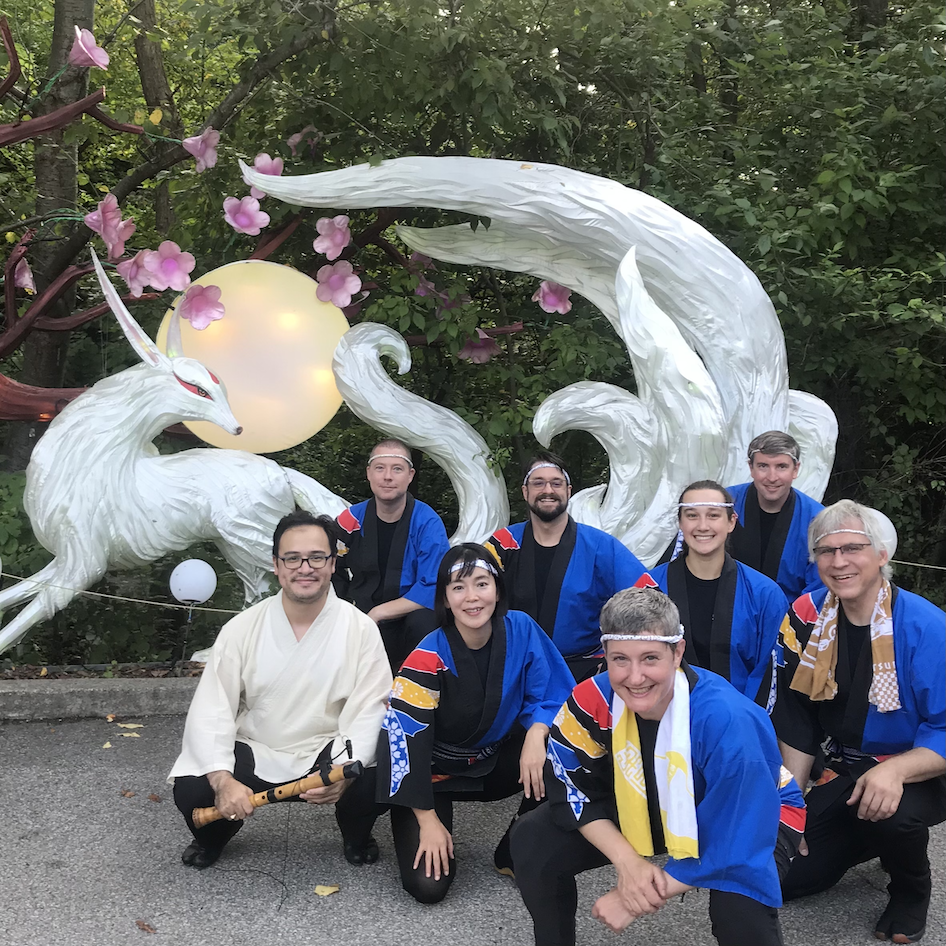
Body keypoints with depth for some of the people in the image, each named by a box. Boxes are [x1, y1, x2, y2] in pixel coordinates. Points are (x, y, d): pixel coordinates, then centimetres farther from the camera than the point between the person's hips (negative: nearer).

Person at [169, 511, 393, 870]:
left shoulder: (360, 629, -8)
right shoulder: (242, 628, -6)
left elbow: (368, 713, -13)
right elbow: (210, 713, -10)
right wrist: (223, 780, -28)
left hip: (327, 752, -1)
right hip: (254, 753, 1)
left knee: (375, 783, -30)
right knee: (191, 790, -24)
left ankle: (355, 834, 10)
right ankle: (211, 838, 17)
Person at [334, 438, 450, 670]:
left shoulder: (428, 524, -9)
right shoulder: (351, 520, 0)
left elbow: (432, 590, -17)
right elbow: (333, 575, 9)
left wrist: (376, 614, -19)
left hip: (408, 621, -2)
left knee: (423, 621, -34)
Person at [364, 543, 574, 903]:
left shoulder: (521, 629, -15)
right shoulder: (429, 657, -23)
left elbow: (552, 695, -6)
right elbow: (402, 734, -20)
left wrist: (536, 734, -29)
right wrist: (428, 822, -18)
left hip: (495, 760, 3)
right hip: (435, 769, -3)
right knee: (428, 885, -15)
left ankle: (515, 857, -2)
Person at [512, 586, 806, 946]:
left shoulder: (728, 722, -37)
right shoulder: (592, 700, -24)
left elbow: (730, 846, -30)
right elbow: (574, 788, -10)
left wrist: (640, 898, -25)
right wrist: (628, 862, -22)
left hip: (746, 817, -4)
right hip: (648, 806, 4)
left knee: (739, 908, -35)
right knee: (533, 842, -11)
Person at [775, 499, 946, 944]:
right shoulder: (806, 616, -8)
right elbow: (797, 721, 1)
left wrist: (895, 770, -38)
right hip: (842, 771, 4)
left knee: (890, 811, -37)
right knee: (784, 876, -4)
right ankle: (866, 839, 25)